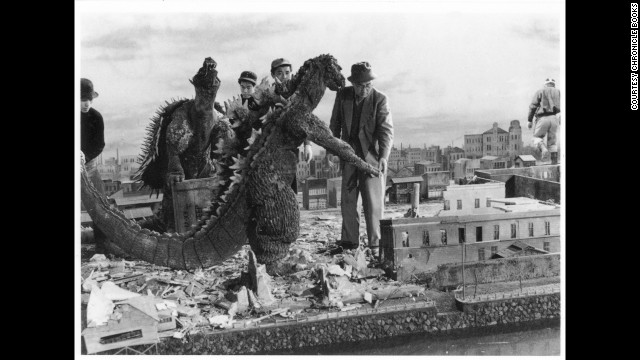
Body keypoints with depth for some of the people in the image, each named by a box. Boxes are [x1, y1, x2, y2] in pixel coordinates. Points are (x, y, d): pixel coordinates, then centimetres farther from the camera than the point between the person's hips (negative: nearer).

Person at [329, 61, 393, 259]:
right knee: (347, 199, 9)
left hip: (371, 155, -4)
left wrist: (383, 156, -28)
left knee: (373, 201, -5)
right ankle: (350, 241, 21)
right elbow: (335, 123, 10)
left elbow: (386, 130, -16)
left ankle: (376, 245, 4)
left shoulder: (380, 99, -11)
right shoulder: (343, 95, -1)